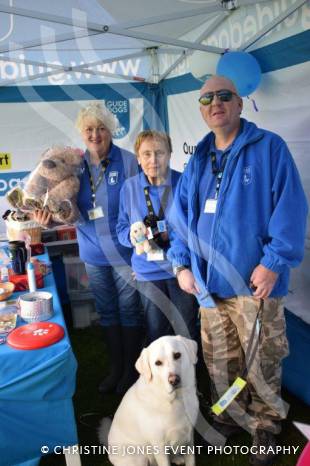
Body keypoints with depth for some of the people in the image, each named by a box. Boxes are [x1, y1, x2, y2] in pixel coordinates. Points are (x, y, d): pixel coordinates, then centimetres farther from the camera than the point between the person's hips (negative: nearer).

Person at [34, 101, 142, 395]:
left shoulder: (127, 161, -10)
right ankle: (115, 368, 34)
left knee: (128, 311, 10)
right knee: (107, 313, 16)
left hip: (124, 251, -4)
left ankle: (131, 369, 29)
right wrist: (49, 216, -14)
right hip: (93, 254, 4)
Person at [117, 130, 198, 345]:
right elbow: (122, 229, 8)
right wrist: (133, 235, -14)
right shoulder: (130, 187, 3)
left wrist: (171, 234, -19)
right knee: (155, 335, 14)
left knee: (187, 333, 12)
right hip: (149, 272, 2)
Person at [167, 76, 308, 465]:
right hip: (208, 282, 5)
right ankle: (228, 420, 39)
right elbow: (181, 215, 14)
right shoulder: (197, 161, 13)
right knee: (219, 362, 17)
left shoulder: (269, 148, -4)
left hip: (254, 280, -4)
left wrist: (273, 262, -17)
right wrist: (182, 263, 4)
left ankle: (264, 428, 32)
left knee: (262, 363, 9)